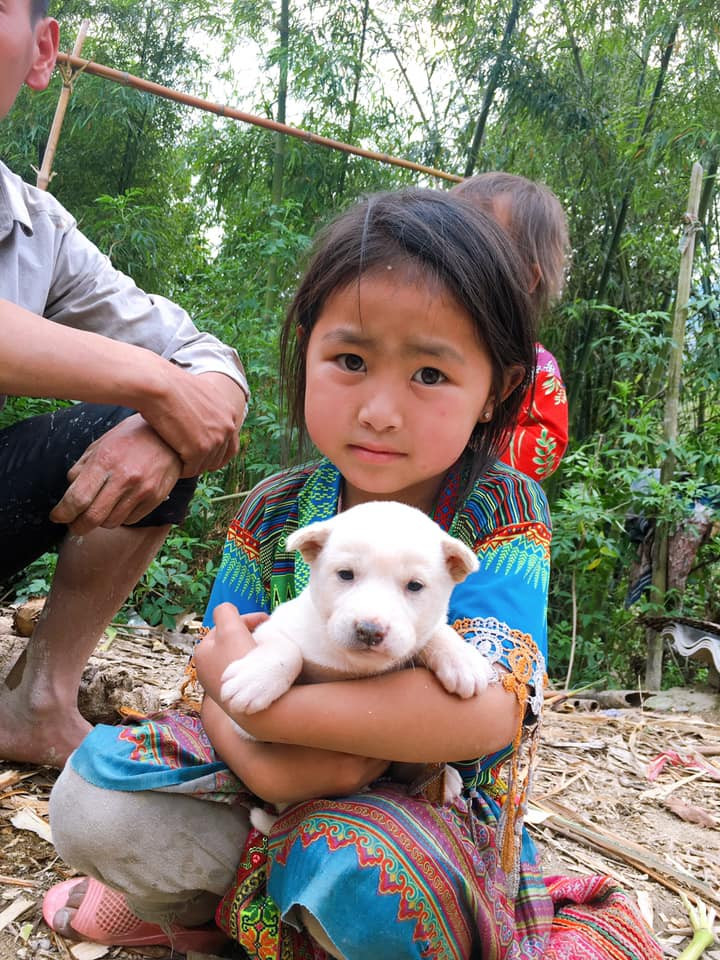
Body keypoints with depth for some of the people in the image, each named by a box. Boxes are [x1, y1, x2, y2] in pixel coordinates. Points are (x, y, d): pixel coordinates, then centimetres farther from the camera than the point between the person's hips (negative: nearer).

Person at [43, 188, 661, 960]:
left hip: (430, 806, -3)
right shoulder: (272, 513, -4)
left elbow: (486, 710, -29)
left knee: (359, 866, -37)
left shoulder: (501, 516, -15)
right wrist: (256, 754, -28)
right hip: (281, 784, 4)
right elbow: (218, 677, -4)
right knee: (96, 789, -17)